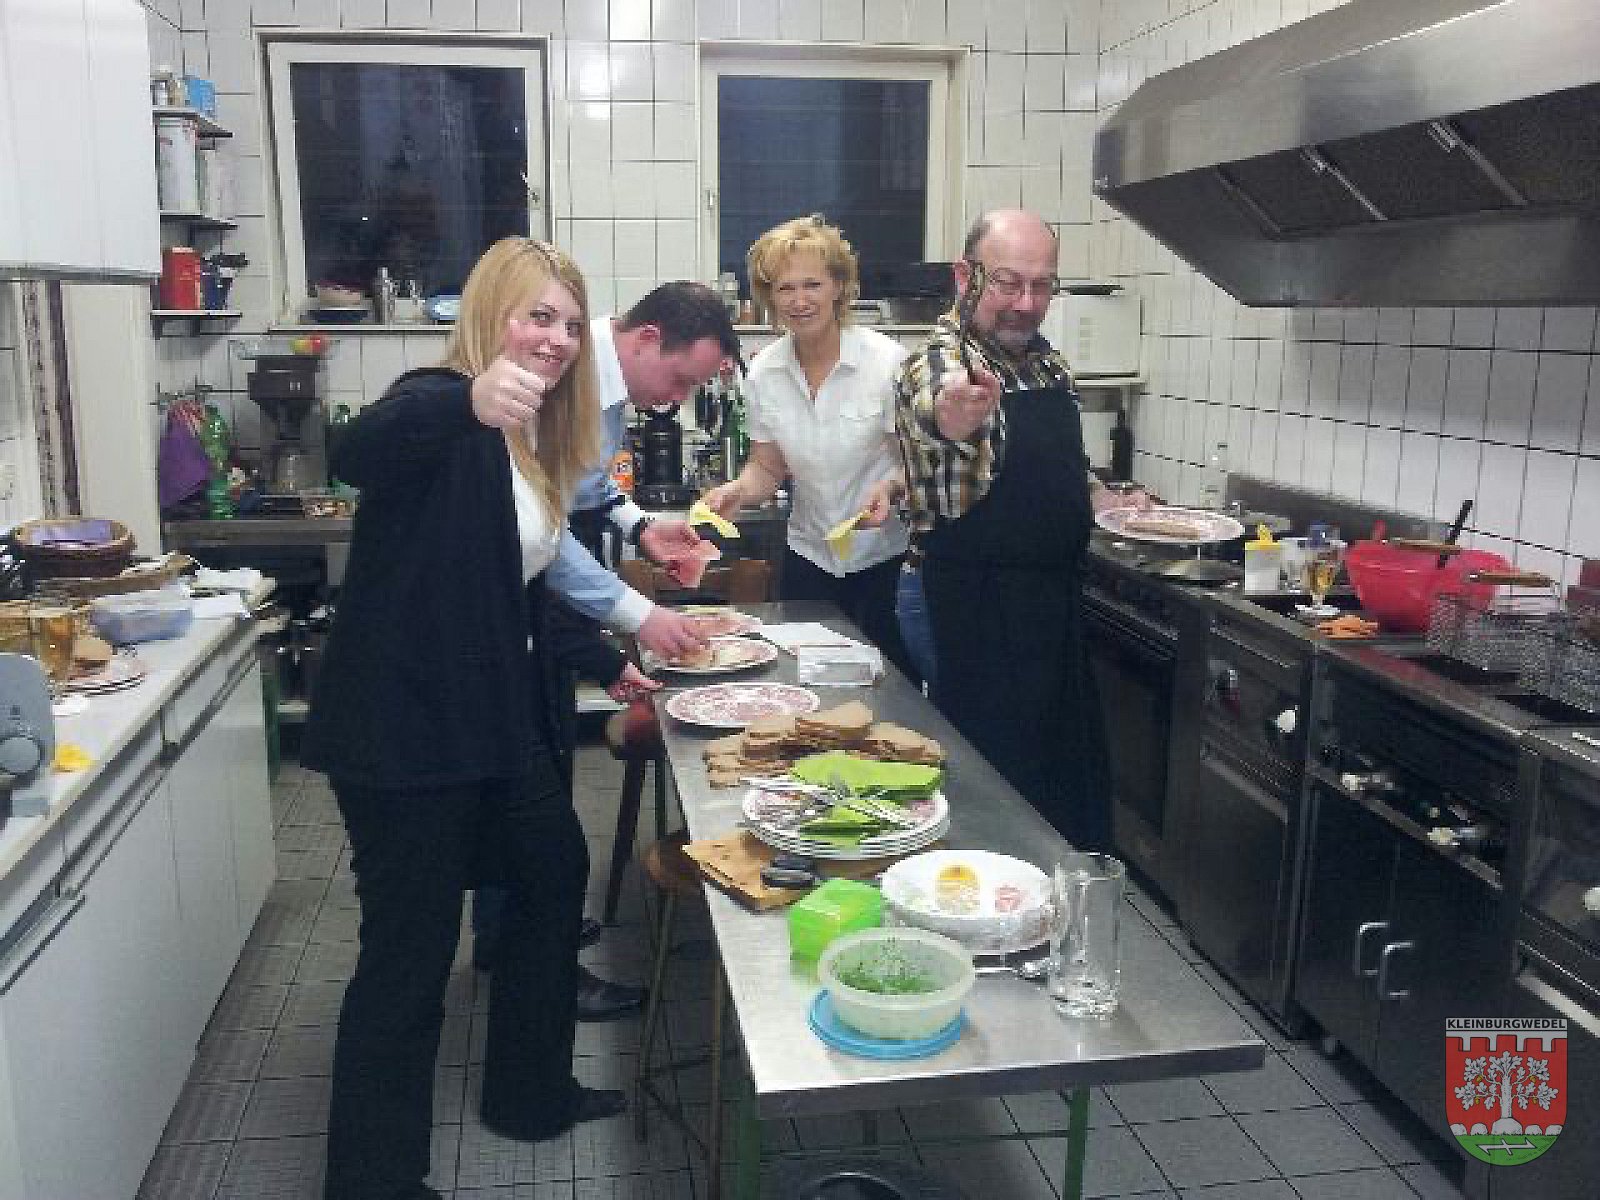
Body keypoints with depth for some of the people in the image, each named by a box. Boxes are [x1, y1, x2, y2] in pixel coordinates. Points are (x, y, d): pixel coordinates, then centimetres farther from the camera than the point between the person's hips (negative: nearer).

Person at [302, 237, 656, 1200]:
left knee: (556, 874, 21)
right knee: (409, 952, -3)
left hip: (493, 719, 10)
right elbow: (360, 456, -38)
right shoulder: (439, 408, -13)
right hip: (405, 731, -10)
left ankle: (532, 1093, 40)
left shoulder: (533, 441, 13)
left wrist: (605, 662, 19)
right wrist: (468, 402, -56)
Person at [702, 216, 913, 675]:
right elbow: (767, 468, 5)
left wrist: (890, 488, -29)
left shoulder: (886, 360, -14)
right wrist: (739, 490, -15)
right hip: (808, 556, 3)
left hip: (886, 556, -3)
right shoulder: (763, 371, -3)